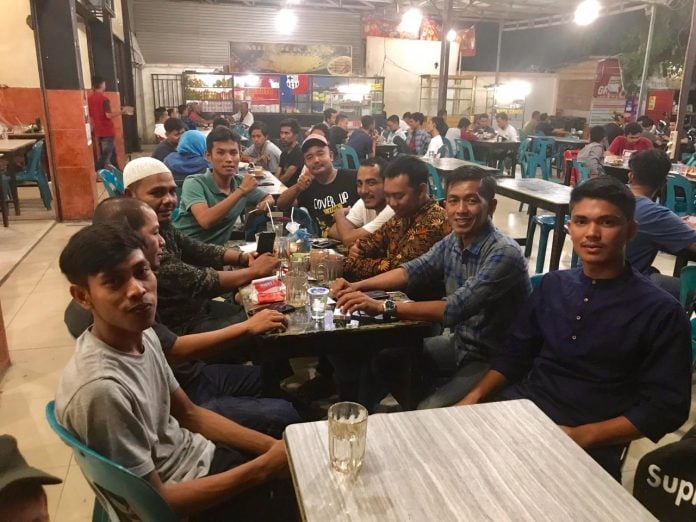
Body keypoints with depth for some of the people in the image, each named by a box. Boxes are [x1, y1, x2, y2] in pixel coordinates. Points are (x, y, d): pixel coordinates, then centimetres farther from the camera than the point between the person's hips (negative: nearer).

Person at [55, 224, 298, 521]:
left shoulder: (143, 335, -7)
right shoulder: (100, 387, -31)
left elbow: (190, 415, 5)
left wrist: (275, 447, -3)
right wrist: (265, 467, -18)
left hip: (200, 455, 6)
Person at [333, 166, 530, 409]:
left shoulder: (504, 253, -26)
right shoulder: (453, 241, -2)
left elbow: (455, 309, -32)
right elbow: (413, 270, 6)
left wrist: (383, 307, -34)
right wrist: (357, 286, -8)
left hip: (494, 359, -7)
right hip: (459, 343, 8)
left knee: (430, 413, -24)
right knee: (384, 359, 9)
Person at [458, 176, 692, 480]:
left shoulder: (660, 311, -5)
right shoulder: (552, 285, 8)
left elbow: (666, 407, -6)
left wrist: (582, 436, -16)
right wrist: (474, 397, -3)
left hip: (591, 442, -4)